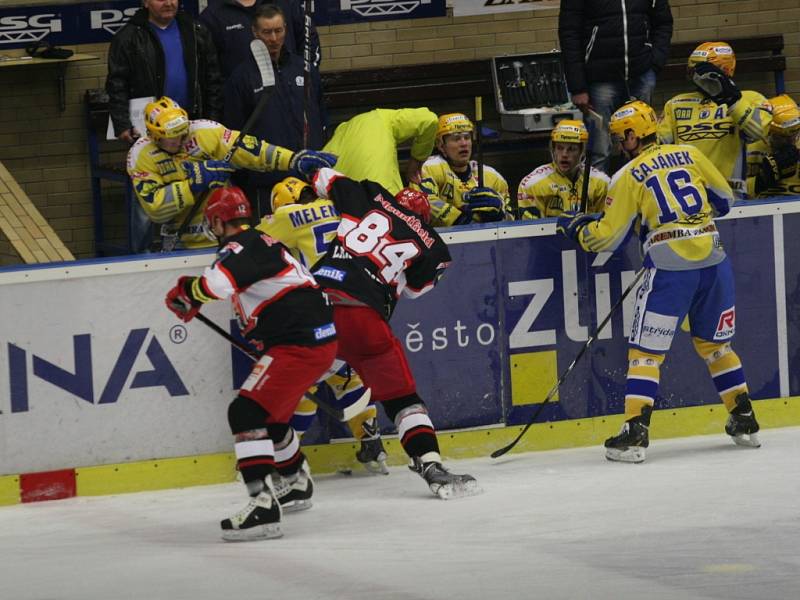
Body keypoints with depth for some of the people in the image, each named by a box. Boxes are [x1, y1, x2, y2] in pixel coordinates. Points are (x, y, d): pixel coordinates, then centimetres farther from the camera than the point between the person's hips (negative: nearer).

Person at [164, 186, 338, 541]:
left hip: (299, 344, -10)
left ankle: (264, 506, -28)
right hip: (318, 338, 10)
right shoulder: (262, 242, 20)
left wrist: (185, 295, -12)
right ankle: (295, 478, 55)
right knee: (270, 413, 30)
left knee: (247, 412, -17)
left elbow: (217, 284, -31)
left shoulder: (242, 246, -14)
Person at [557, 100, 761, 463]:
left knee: (646, 350, 1)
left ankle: (635, 432, -8)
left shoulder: (628, 177, 0)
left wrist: (575, 228, 20)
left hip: (670, 267, -5)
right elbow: (724, 199, 19)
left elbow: (607, 237, 1)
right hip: (714, 261, 5)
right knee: (715, 343, 21)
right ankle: (744, 421, 23)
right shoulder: (689, 155, 11)